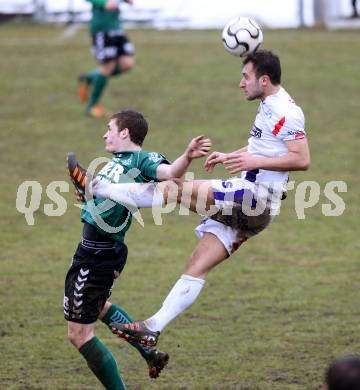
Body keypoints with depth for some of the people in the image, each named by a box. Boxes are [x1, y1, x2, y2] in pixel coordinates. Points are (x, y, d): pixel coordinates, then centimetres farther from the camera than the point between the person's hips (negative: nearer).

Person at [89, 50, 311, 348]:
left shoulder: (286, 112, -12)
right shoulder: (268, 107, 19)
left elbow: (302, 159, -21)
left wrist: (254, 162, -24)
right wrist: (230, 157, 21)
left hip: (257, 196, -10)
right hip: (246, 203, 10)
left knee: (177, 188, -17)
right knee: (197, 267, 3)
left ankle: (96, 189, -16)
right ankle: (153, 328, 0)